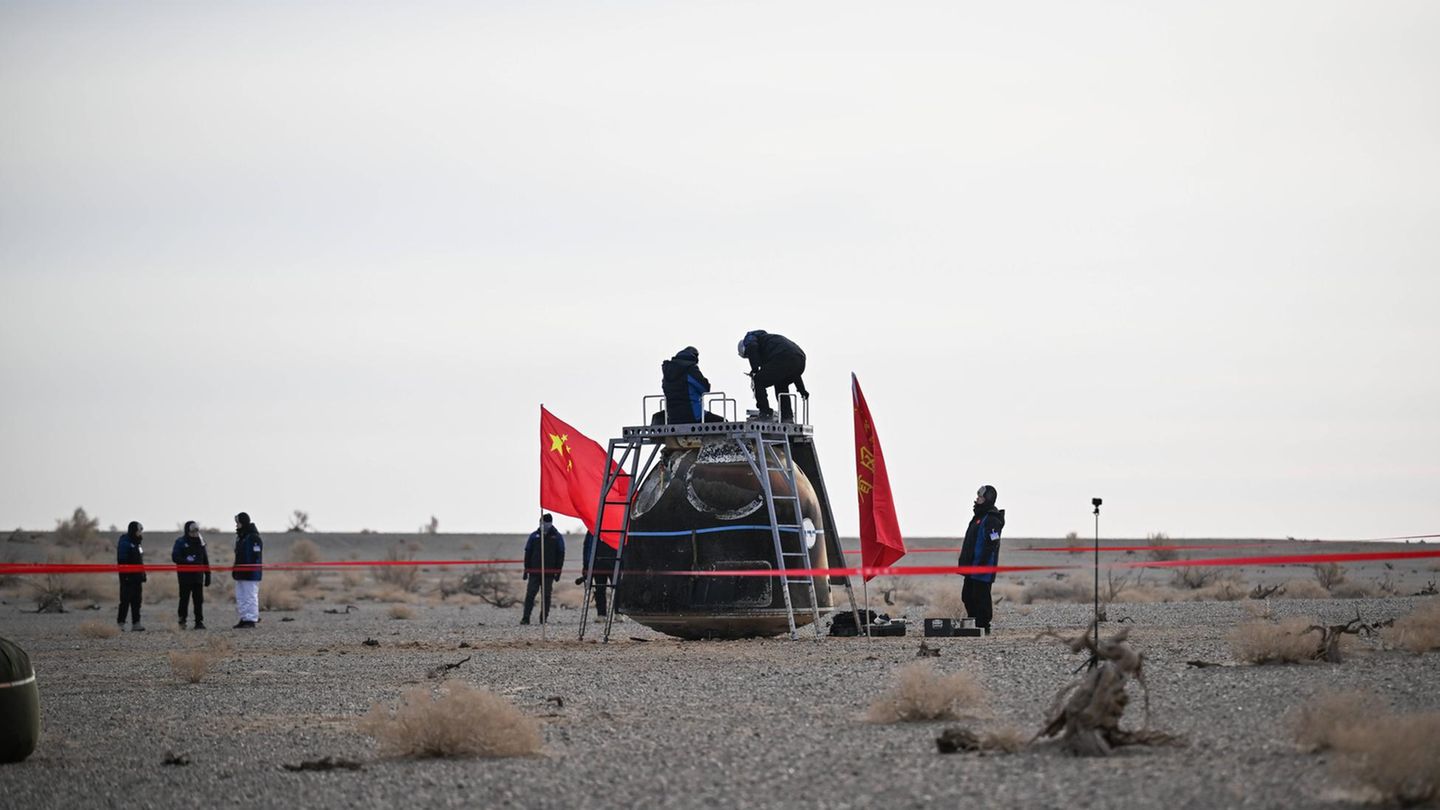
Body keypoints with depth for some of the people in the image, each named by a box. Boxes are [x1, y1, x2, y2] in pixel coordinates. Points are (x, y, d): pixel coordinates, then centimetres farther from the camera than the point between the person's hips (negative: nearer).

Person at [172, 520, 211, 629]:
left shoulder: (200, 542, 13)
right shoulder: (181, 542, -2)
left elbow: (205, 559, 16)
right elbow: (175, 557, -9)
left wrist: (207, 575, 13)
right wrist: (186, 561, -25)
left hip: (198, 575, 4)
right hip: (185, 575, -4)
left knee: (199, 600, 2)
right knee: (184, 598, -1)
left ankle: (199, 622, 5)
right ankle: (182, 621, 7)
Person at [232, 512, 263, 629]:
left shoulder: (254, 537, -13)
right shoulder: (240, 537, 17)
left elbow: (256, 556, -17)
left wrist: (252, 569, -22)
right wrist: (235, 570, 19)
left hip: (251, 574, -10)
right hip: (240, 573, 10)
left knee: (250, 596, -6)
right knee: (240, 597, 11)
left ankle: (251, 619, -4)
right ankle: (244, 618, 16)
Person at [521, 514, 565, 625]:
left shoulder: (557, 537, 5)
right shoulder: (534, 536, 8)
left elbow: (561, 554, 6)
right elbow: (528, 553, 11)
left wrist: (558, 571, -1)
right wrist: (526, 570, 5)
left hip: (549, 572, -1)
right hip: (534, 571, 1)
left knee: (546, 595, 2)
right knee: (530, 594, -6)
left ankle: (544, 618, 9)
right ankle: (526, 618, -7)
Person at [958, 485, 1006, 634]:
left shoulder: (992, 520, -14)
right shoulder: (979, 517, 18)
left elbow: (992, 545, -21)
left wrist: (981, 564, -24)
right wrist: (965, 563, 22)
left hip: (982, 568, -11)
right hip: (972, 566, 11)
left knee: (980, 597, -7)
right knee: (967, 596, 14)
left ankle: (983, 627, -3)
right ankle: (974, 625, 21)